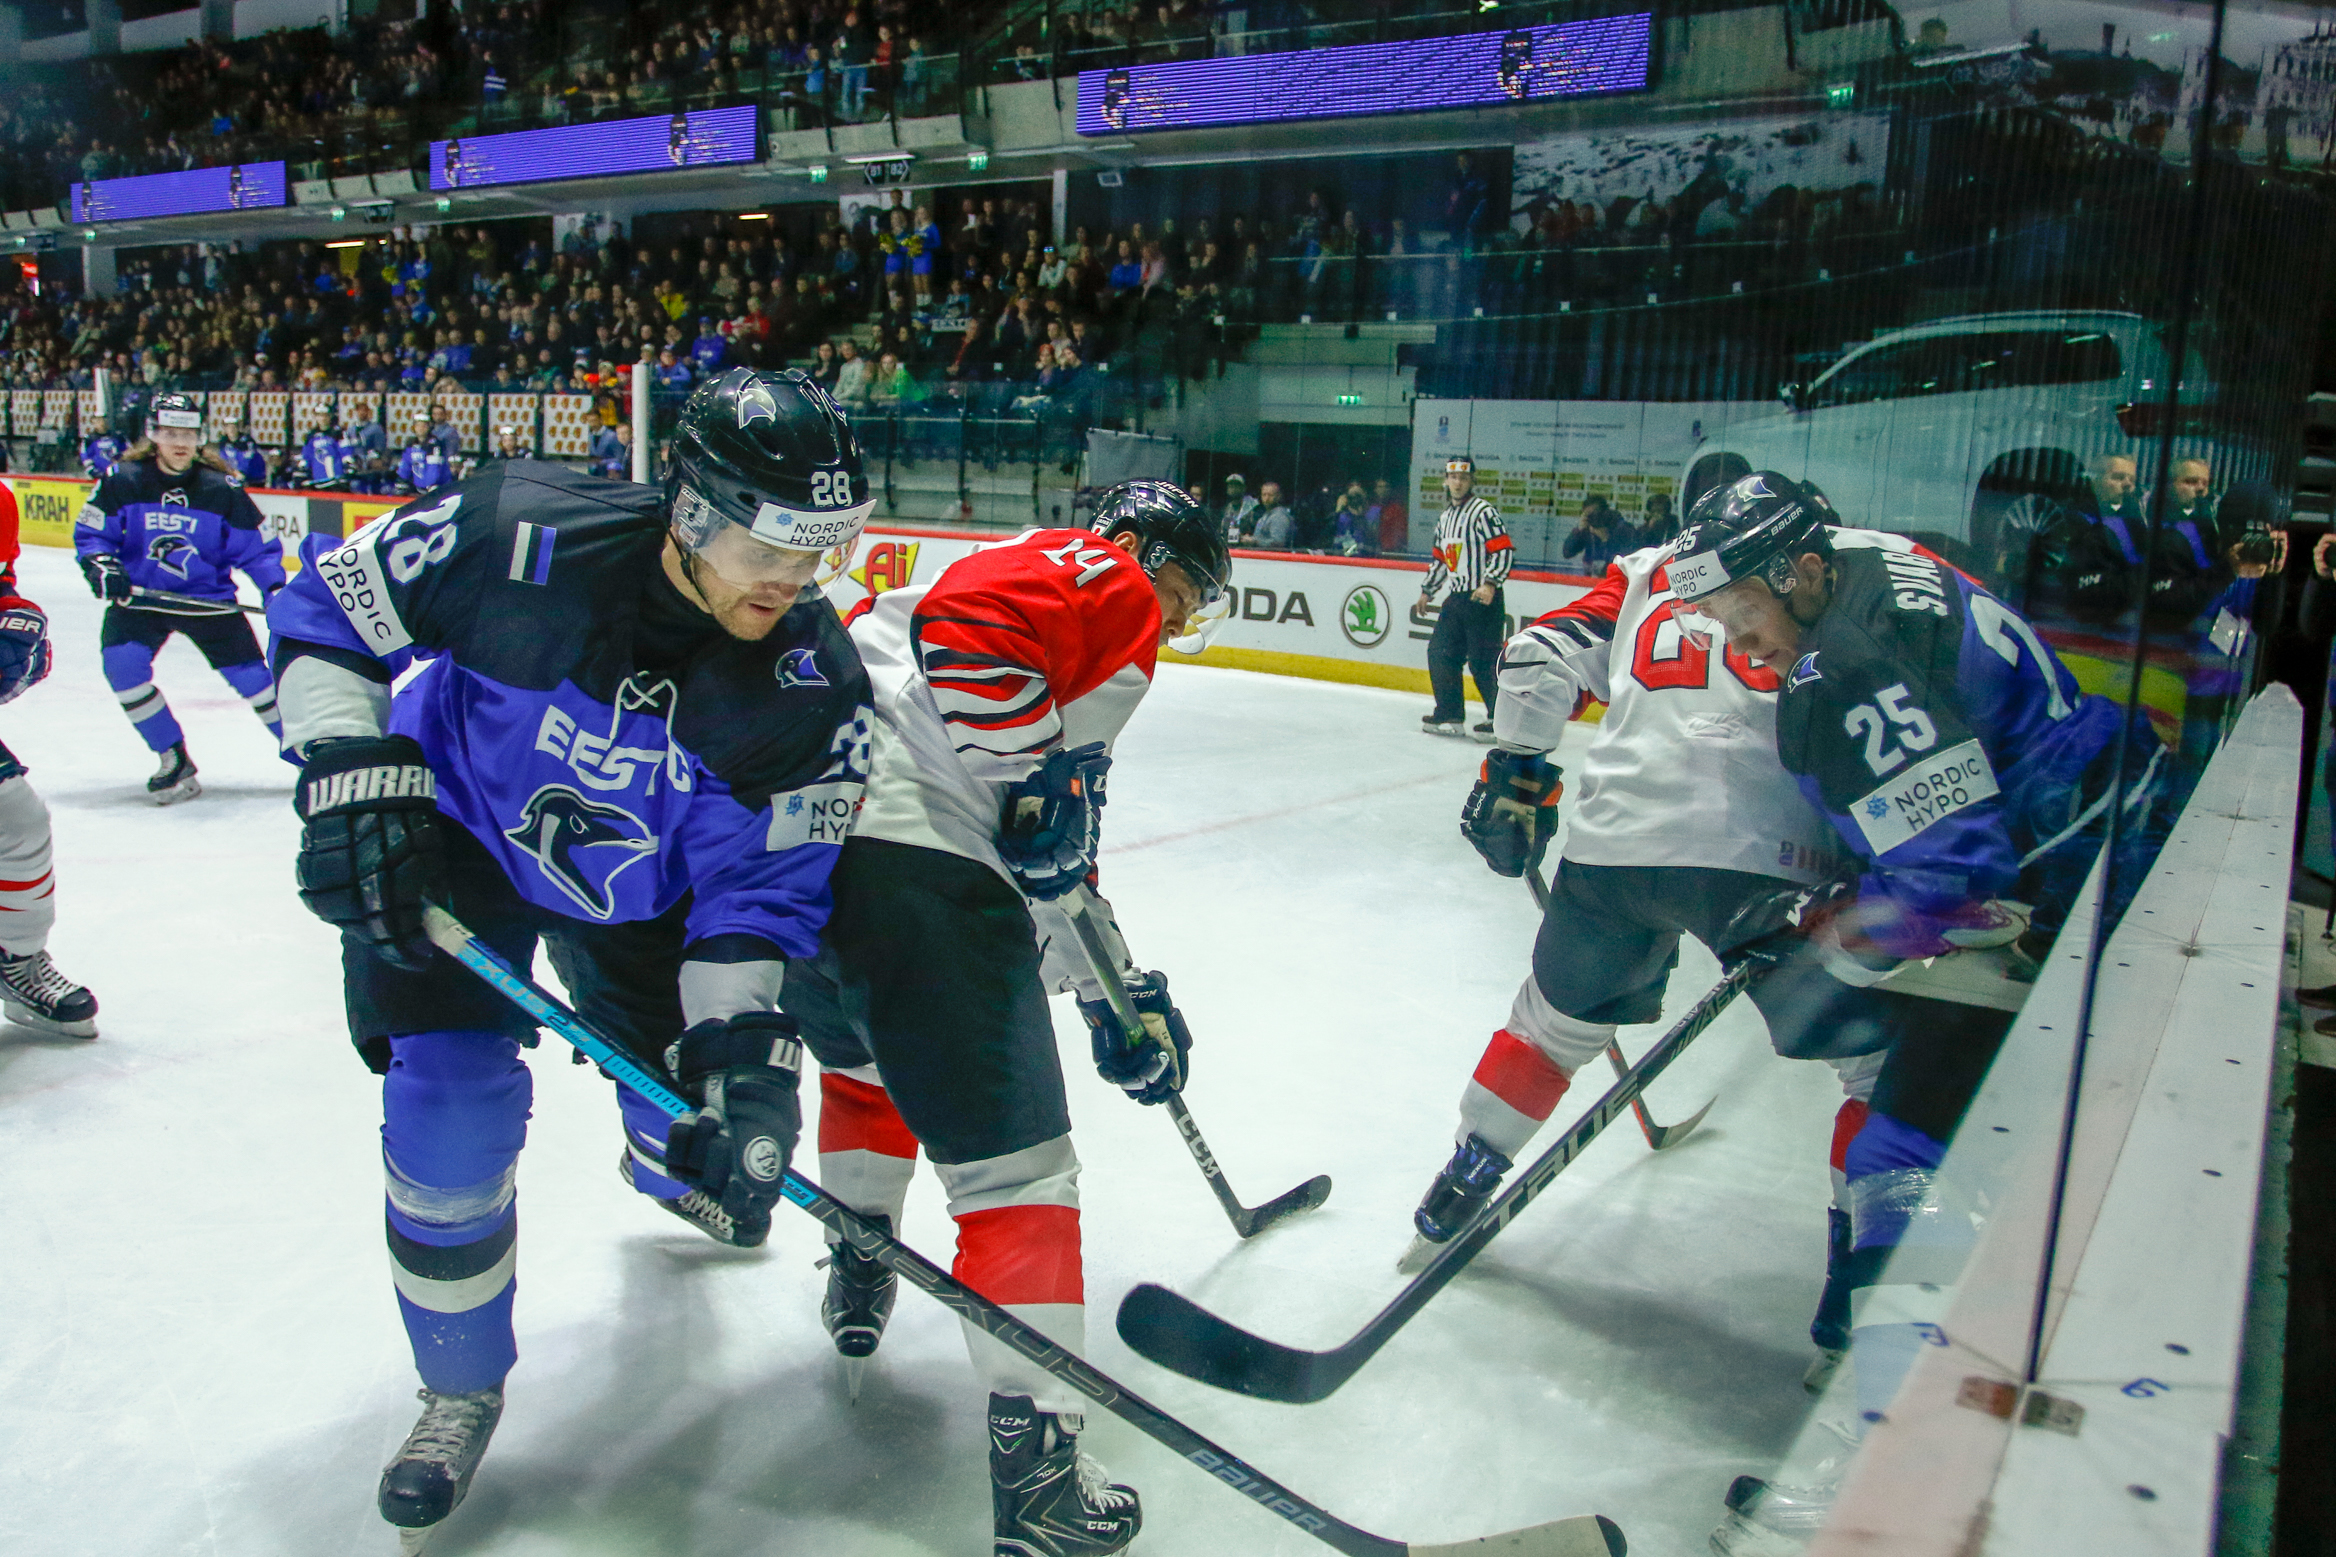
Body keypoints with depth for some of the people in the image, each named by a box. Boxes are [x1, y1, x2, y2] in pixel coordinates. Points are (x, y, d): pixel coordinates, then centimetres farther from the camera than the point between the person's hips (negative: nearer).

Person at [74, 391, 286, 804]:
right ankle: (175, 760, -3)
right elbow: (90, 532, 1)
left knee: (250, 674, -5)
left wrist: (276, 587, -14)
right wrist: (100, 564, -18)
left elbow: (256, 547, -1)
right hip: (139, 596, 1)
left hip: (208, 598, -1)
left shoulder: (222, 488, -7)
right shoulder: (122, 480, -7)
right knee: (121, 664, -20)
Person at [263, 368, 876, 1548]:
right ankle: (462, 1387, 13)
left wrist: (739, 1046, -33)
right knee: (452, 1110, -14)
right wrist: (350, 773, -26)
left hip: (642, 890, 2)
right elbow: (325, 608, -15)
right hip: (453, 841, -2)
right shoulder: (515, 540, -31)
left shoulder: (814, 687, -25)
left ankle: (665, 1174, 52)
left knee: (716, 1101, 8)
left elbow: (761, 883, -21)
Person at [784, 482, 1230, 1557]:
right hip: (914, 870, -10)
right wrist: (1031, 785, -14)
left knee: (863, 1057, 37)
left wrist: (1114, 992, 33)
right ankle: (1034, 1471, 1)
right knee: (1012, 1161, -2)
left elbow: (1056, 858, 33)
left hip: (789, 840, 10)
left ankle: (857, 1270, 52)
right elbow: (965, 628, -18)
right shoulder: (1108, 581, 6)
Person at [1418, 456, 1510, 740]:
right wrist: (1427, 590, 30)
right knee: (1439, 652, 8)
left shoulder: (1484, 511, -9)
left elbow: (1504, 550, -16)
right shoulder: (1445, 519, 17)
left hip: (1483, 599, -8)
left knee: (1482, 661, -10)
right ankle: (1449, 714, 18)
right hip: (1456, 598, 9)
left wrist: (1490, 584, -26)